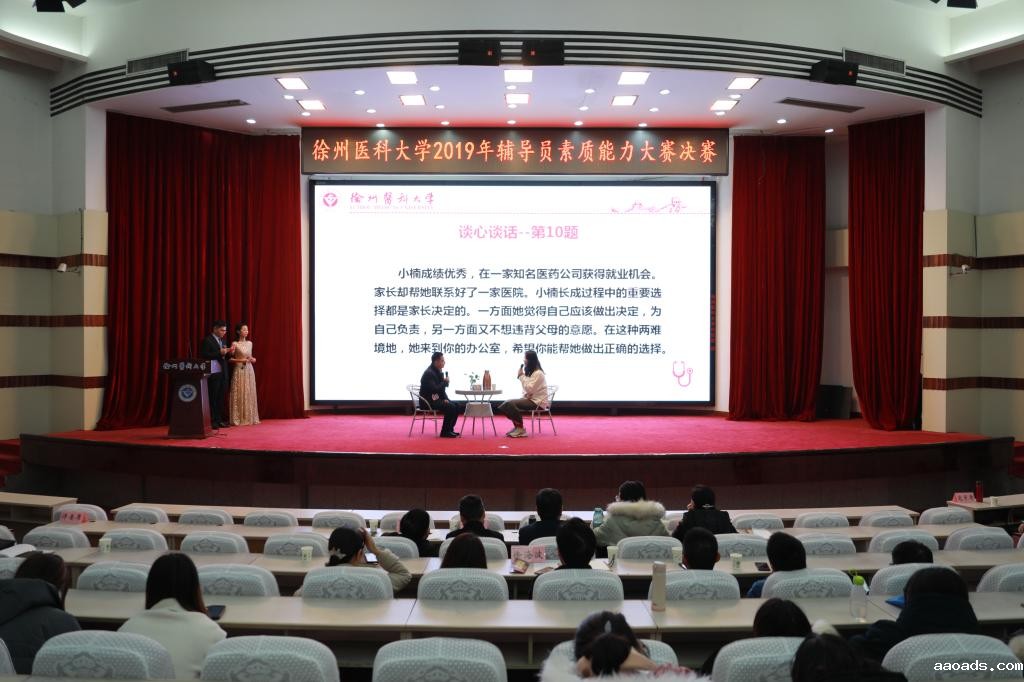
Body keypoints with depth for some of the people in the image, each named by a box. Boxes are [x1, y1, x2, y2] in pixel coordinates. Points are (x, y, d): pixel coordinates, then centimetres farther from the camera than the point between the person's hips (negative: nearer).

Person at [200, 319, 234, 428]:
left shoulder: (222, 340, 18)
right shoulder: (207, 340, -7)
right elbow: (204, 356, -15)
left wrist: (228, 352, 2)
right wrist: (220, 353, -19)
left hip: (222, 372, 8)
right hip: (213, 373, -8)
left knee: (221, 398, 9)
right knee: (213, 398, -5)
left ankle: (220, 420, 13)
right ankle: (212, 421, -1)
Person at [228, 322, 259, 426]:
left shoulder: (250, 343, 10)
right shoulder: (235, 344, -6)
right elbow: (230, 359, -6)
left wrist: (252, 359, 1)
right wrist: (240, 360, -17)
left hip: (249, 370, 5)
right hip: (239, 370, -5)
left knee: (250, 393, 5)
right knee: (239, 394, -5)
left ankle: (250, 417, 11)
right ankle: (238, 419, -1)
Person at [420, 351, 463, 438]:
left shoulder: (438, 372, 11)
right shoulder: (429, 373, -19)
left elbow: (441, 388, 17)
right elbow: (434, 389, -28)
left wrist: (445, 399, 1)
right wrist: (445, 382, -15)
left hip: (436, 399, 10)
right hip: (428, 401, -10)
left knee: (458, 406, 1)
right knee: (450, 407, -25)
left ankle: (450, 429, 8)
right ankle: (445, 432, -16)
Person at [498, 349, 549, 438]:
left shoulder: (538, 373, -15)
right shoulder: (530, 371, 14)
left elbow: (529, 389, -22)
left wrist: (521, 376, -18)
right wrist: (525, 395, -5)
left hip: (537, 401, -9)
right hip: (529, 398, 9)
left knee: (511, 404, -25)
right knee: (506, 404, -7)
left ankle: (520, 429, -13)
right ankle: (517, 427, 4)